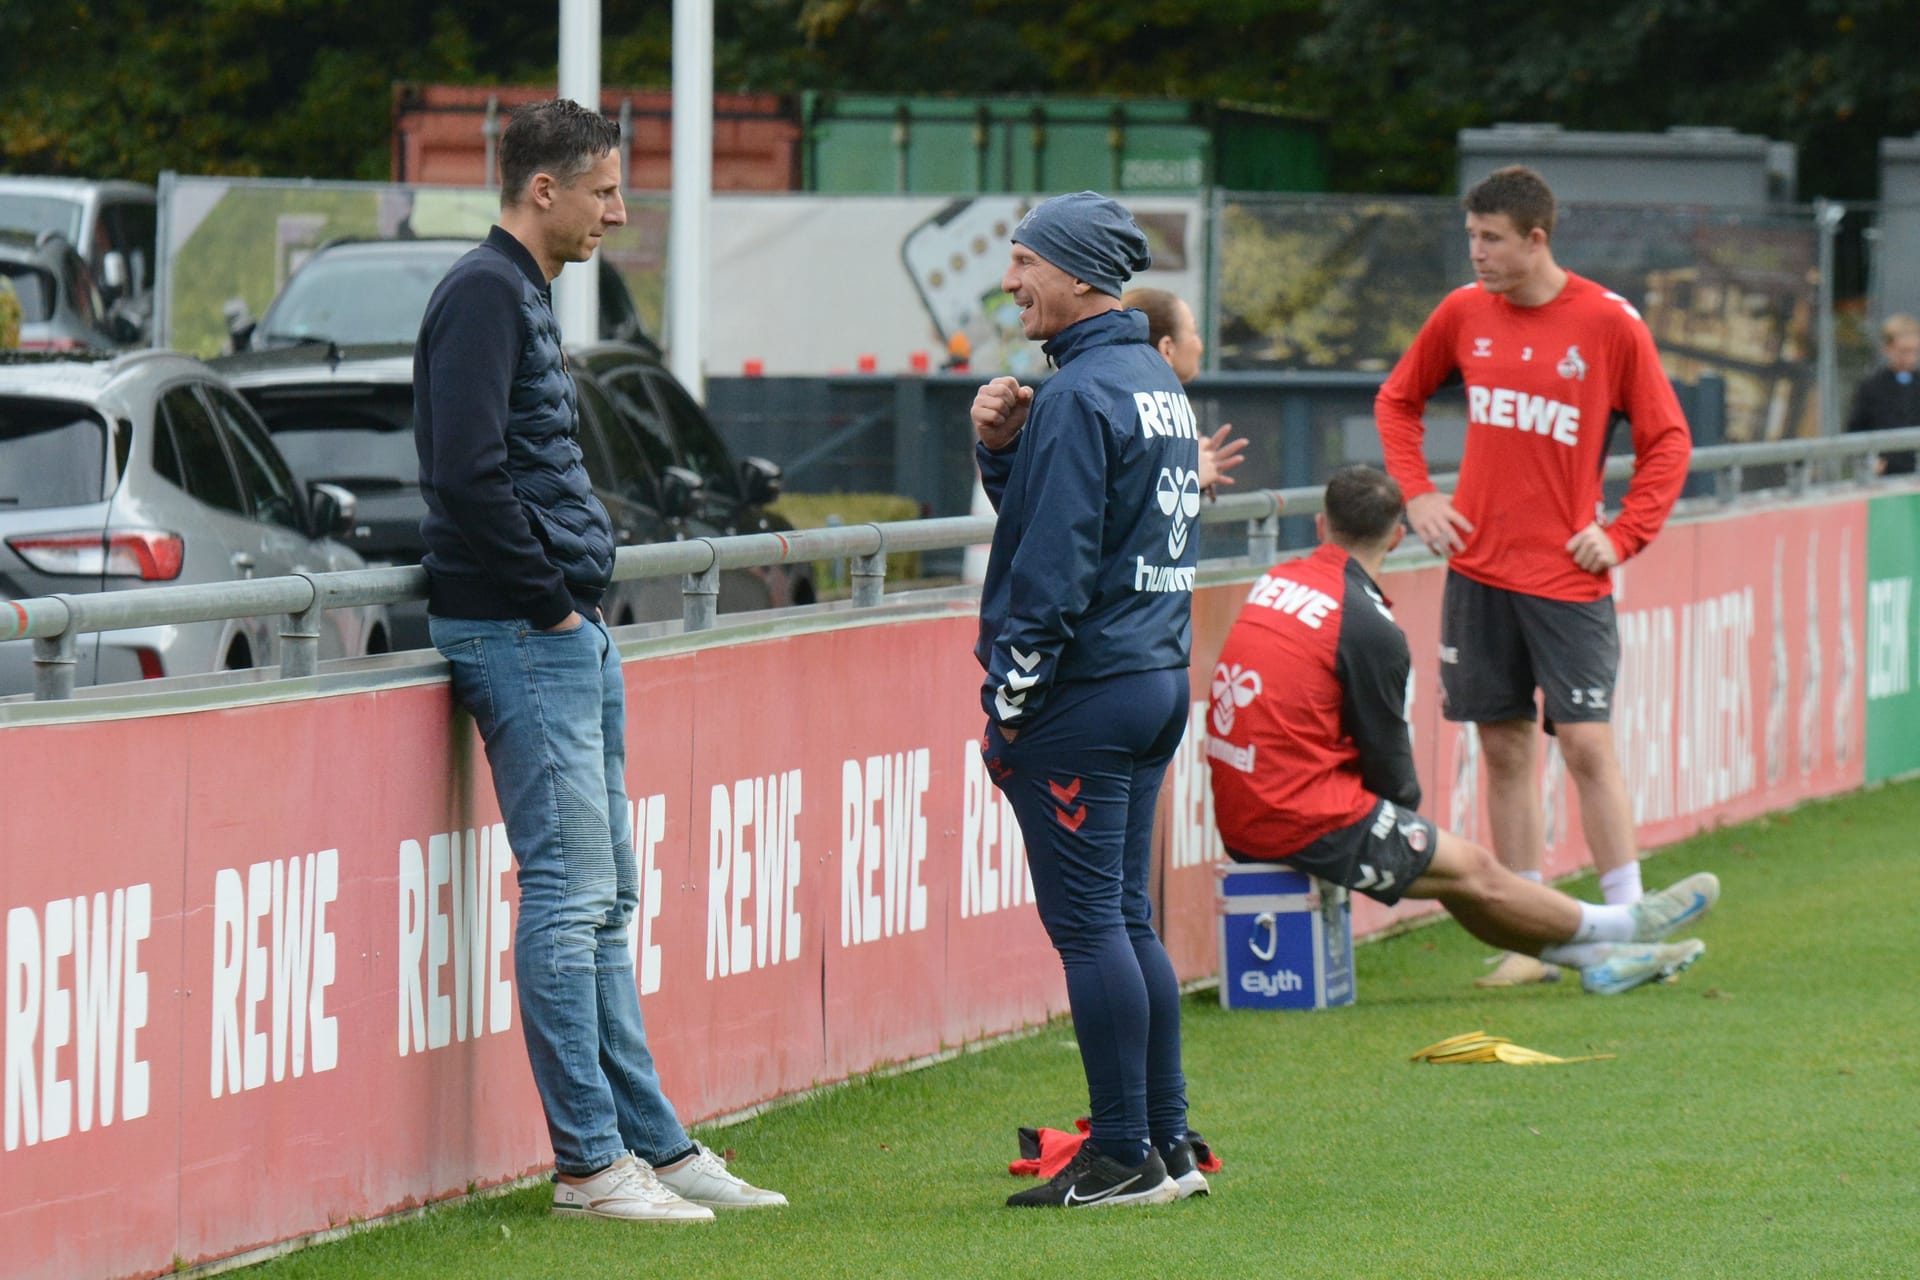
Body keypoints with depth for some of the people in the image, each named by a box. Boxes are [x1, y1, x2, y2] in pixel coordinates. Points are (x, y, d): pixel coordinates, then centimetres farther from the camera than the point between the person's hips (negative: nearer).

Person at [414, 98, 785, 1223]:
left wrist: (577, 595, 12)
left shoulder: (528, 296, 19)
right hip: (521, 635, -10)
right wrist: (549, 598, -16)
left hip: (573, 634, 10)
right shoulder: (485, 294, -13)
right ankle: (590, 1162, -6)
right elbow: (469, 472, -23)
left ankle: (654, 1142, 17)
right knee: (569, 889, -8)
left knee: (605, 897, 12)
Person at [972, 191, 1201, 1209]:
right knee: (1127, 922, 14)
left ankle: (1122, 1158, -4)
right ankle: (1166, 1144, 15)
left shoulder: (1081, 394, -15)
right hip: (1158, 677, 10)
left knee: (1088, 923, -5)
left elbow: (1054, 563, -19)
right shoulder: (1158, 382, 15)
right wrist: (1000, 446, 3)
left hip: (1083, 693, -10)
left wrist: (1008, 701, -14)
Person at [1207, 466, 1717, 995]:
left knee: (1455, 870, 17)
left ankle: (1591, 955, 23)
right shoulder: (1370, 627, -16)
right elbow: (1386, 755, -8)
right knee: (1474, 872, 9)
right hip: (1306, 827, -8)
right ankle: (1620, 927, 26)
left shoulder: (1276, 582, 8)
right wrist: (1405, 807, 15)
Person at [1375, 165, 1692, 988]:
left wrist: (1623, 533, -8)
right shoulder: (1463, 315, 4)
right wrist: (1416, 494, 7)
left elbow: (1668, 439, 1)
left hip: (1568, 574, -4)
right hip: (1479, 567, 4)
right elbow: (1398, 400, 20)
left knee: (1587, 743, -9)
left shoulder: (1608, 324, -6)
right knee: (1504, 748, 4)